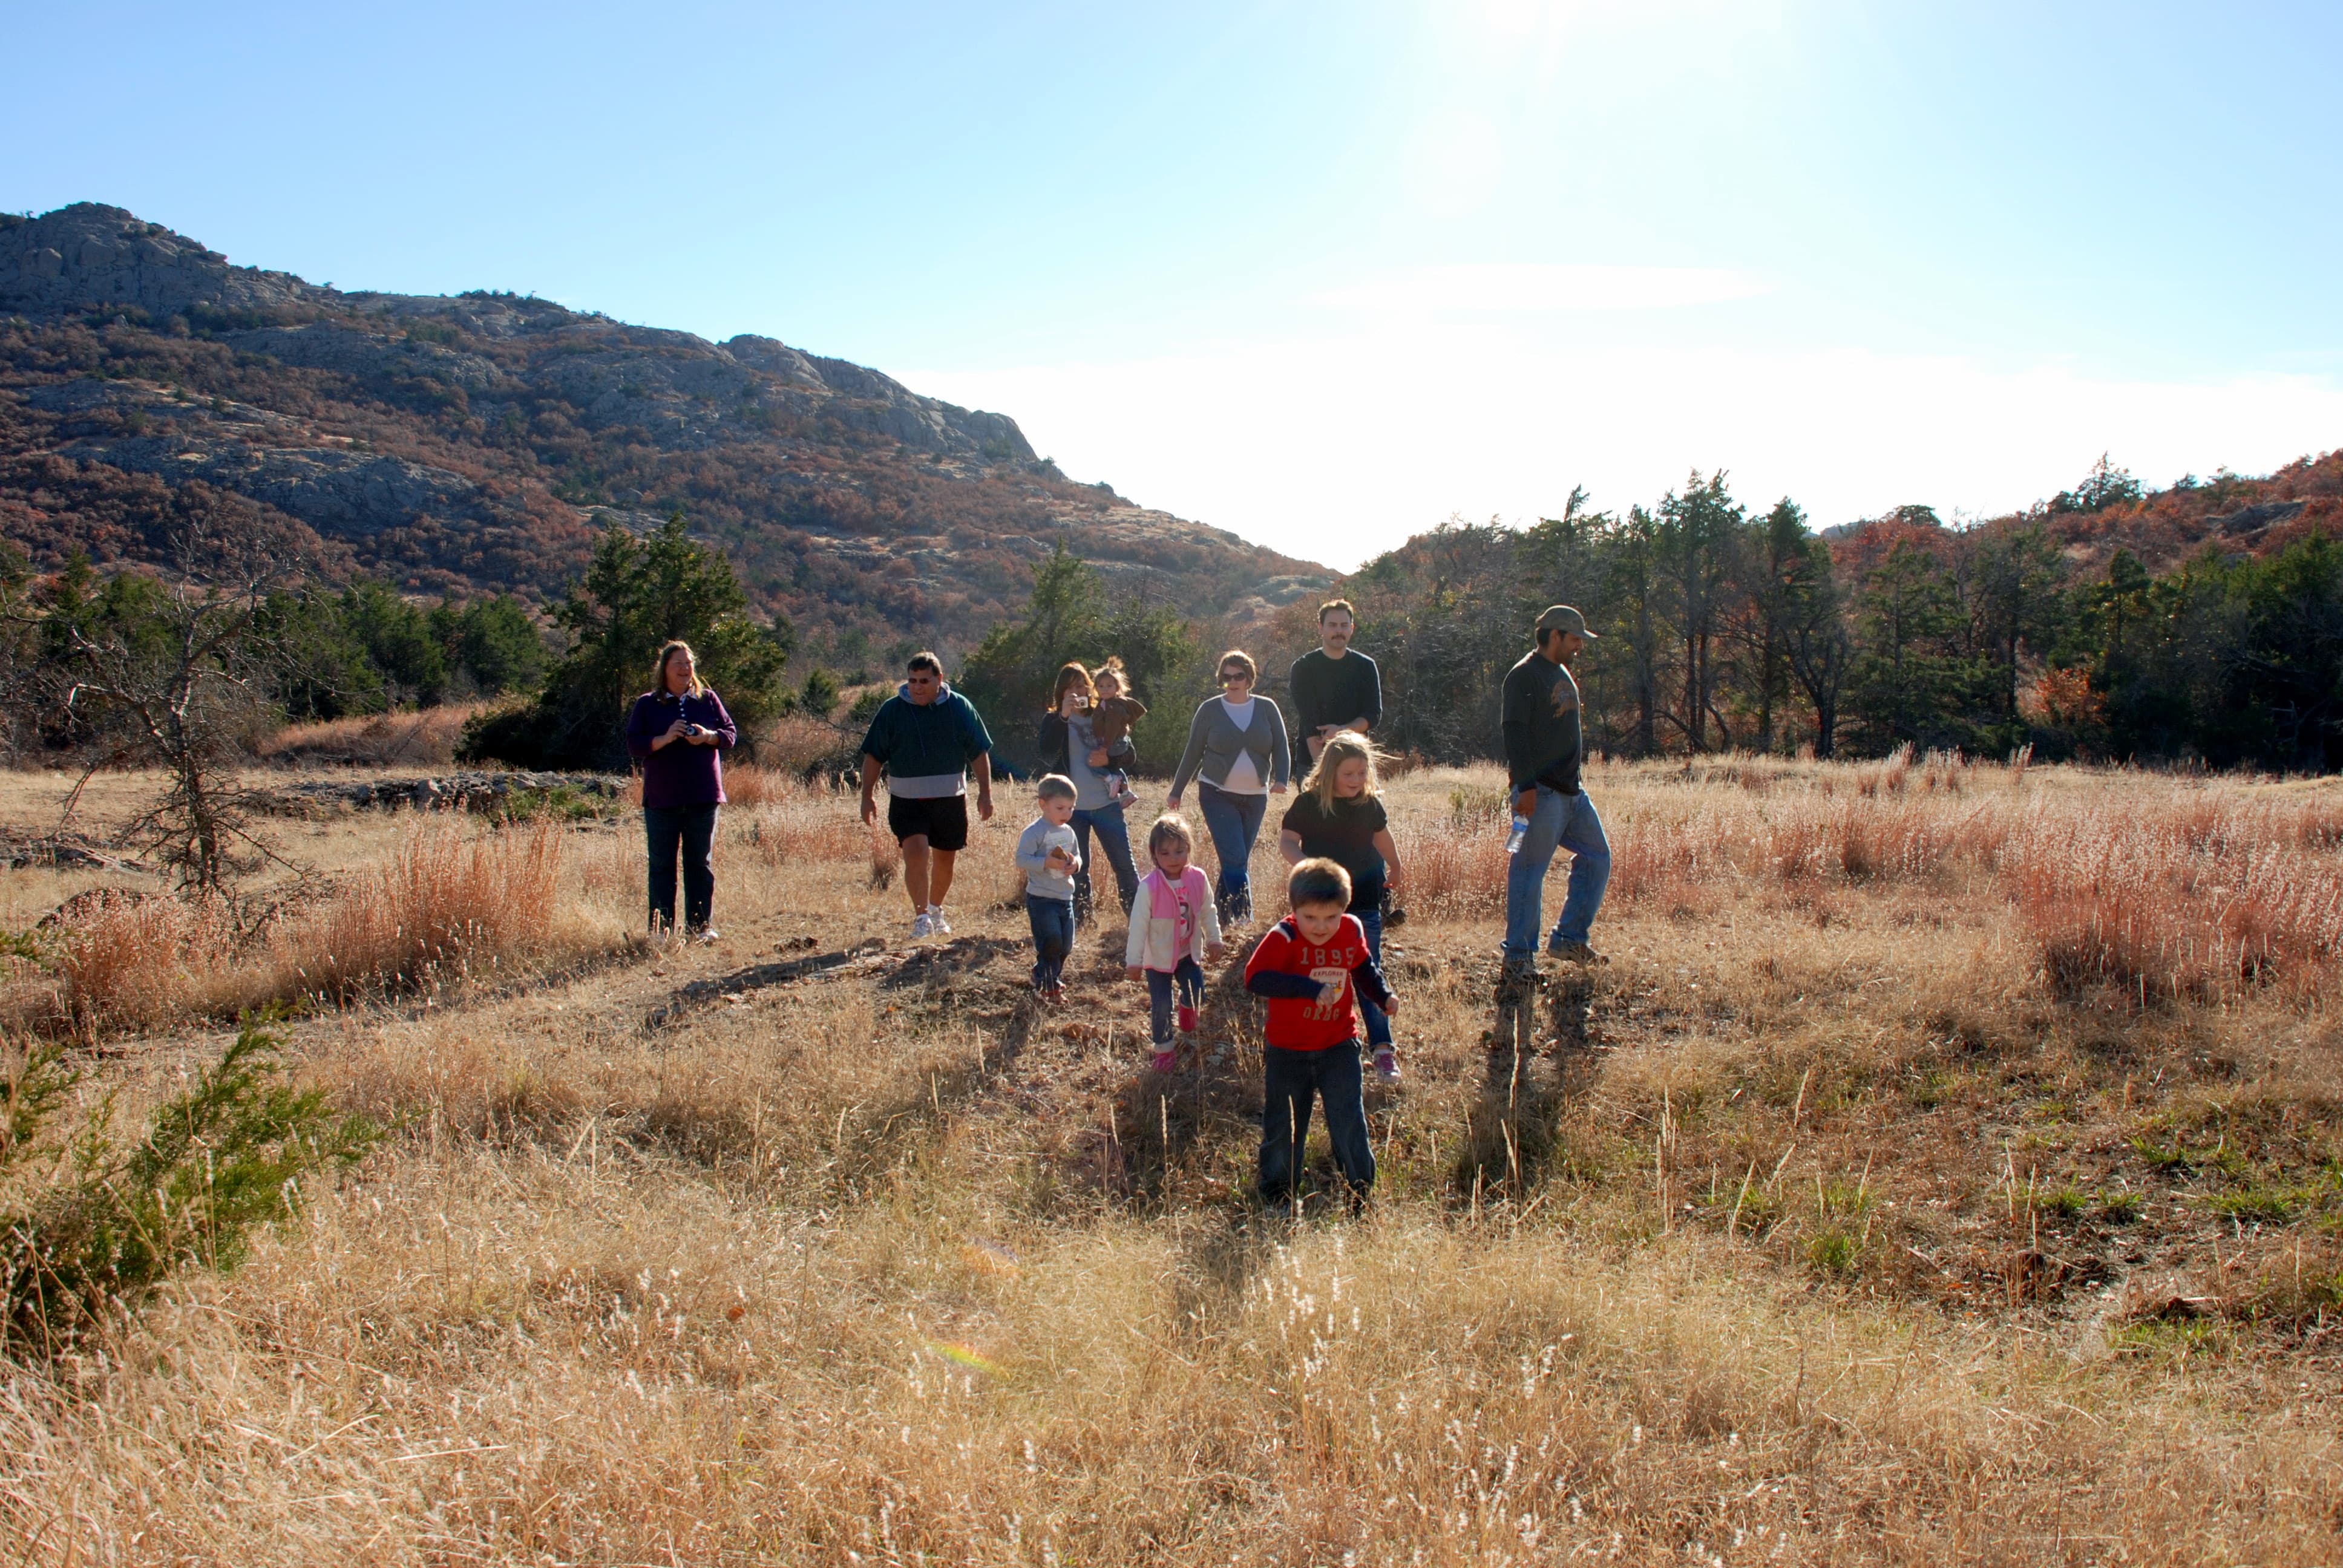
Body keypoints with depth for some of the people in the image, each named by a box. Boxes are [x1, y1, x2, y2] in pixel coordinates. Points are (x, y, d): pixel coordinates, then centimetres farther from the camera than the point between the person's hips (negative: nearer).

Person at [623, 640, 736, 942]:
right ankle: (661, 930, 6)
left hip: (702, 799, 1)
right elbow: (634, 746, -2)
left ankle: (700, 926, 10)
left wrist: (707, 736, -13)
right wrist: (665, 739, -18)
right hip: (661, 801, -1)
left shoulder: (708, 700, 9)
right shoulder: (646, 705, 5)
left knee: (700, 865, 4)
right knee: (662, 866, 2)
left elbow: (731, 735, 7)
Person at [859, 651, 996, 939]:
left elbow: (979, 753, 5)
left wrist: (985, 793, 1)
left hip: (950, 799, 2)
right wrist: (867, 796, 0)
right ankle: (921, 917, -15)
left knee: (944, 859, 12)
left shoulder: (960, 708, 0)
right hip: (907, 800, -1)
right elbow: (873, 756, 4)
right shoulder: (891, 710, -1)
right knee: (916, 852, -19)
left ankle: (936, 910, 34)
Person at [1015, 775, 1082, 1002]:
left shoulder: (1068, 832, 10)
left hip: (1065, 897, 7)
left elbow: (1077, 855, 19)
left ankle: (1053, 978, 34)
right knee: (1051, 943, -11)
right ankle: (1048, 986, 7)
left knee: (1066, 945, 12)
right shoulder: (1034, 832, -14)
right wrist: (1048, 863, -28)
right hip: (1041, 898, -7)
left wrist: (1075, 863, -5)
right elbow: (1022, 859, -19)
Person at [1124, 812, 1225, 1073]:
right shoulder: (1149, 886, -22)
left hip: (1189, 952, 3)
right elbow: (1138, 924, -18)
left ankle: (1186, 1006, 47)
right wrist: (1133, 960, -16)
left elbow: (1207, 912, 5)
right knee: (1162, 1005, -1)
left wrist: (1214, 940, 11)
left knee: (1196, 996, 9)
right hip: (1158, 957, -3)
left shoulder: (1197, 879, -11)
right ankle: (1164, 1047, 22)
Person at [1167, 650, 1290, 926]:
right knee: (1235, 861, -15)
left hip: (1255, 797, 3)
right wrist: (1176, 792, 7)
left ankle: (1222, 919, 20)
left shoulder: (1267, 708, 4)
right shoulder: (1210, 709, 1)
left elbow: (1281, 749, 3)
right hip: (1217, 795, -3)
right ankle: (1244, 920, -18)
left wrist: (1280, 779, -16)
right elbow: (1193, 753, 6)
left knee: (1236, 861, 9)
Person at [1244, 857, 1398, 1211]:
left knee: (1349, 1122, 0)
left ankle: (1362, 1192, 18)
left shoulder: (1352, 931, -8)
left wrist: (1383, 995, -2)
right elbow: (1255, 978, -38)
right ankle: (1276, 1196, 31)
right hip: (1287, 1050, -2)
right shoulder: (1284, 937, -22)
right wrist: (1312, 988, -42)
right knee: (1282, 1127, 12)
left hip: (1338, 1046, 2)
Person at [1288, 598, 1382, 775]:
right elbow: (1309, 722, -11)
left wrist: (1342, 731, -19)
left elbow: (1374, 714, 1)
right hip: (1311, 762, -2)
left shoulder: (1366, 667, 7)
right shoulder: (1304, 668, -2)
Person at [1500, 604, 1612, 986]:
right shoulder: (1525, 676, -11)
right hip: (1541, 793, -10)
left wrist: (1574, 775, 21)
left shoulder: (1564, 675, 18)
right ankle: (1518, 957, -2)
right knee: (1529, 871, -7)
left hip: (1571, 790, 10)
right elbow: (1516, 734, -18)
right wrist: (1525, 787, -25)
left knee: (1597, 857, 14)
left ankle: (1569, 939, 22)